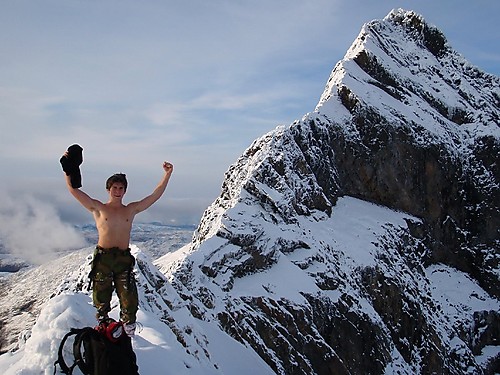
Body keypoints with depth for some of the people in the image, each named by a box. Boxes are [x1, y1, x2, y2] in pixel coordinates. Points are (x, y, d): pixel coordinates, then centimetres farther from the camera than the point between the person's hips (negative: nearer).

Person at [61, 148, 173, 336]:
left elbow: (155, 195, 10)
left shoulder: (131, 209, 13)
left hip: (124, 259, 2)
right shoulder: (98, 208, 7)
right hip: (102, 257, -1)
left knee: (129, 301, -4)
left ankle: (128, 333, 10)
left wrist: (167, 174, 3)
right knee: (101, 301, 5)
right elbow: (73, 189, 2)